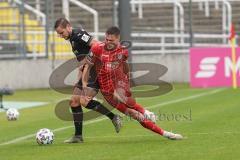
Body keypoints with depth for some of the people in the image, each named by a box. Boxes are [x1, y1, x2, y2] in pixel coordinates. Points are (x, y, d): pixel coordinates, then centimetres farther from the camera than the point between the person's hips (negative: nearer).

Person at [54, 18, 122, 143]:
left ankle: (114, 117, -11)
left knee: (84, 101, -21)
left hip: (94, 72, -10)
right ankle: (78, 136, 11)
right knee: (74, 101, 7)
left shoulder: (78, 35, -13)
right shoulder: (72, 38, 18)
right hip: (86, 73, 10)